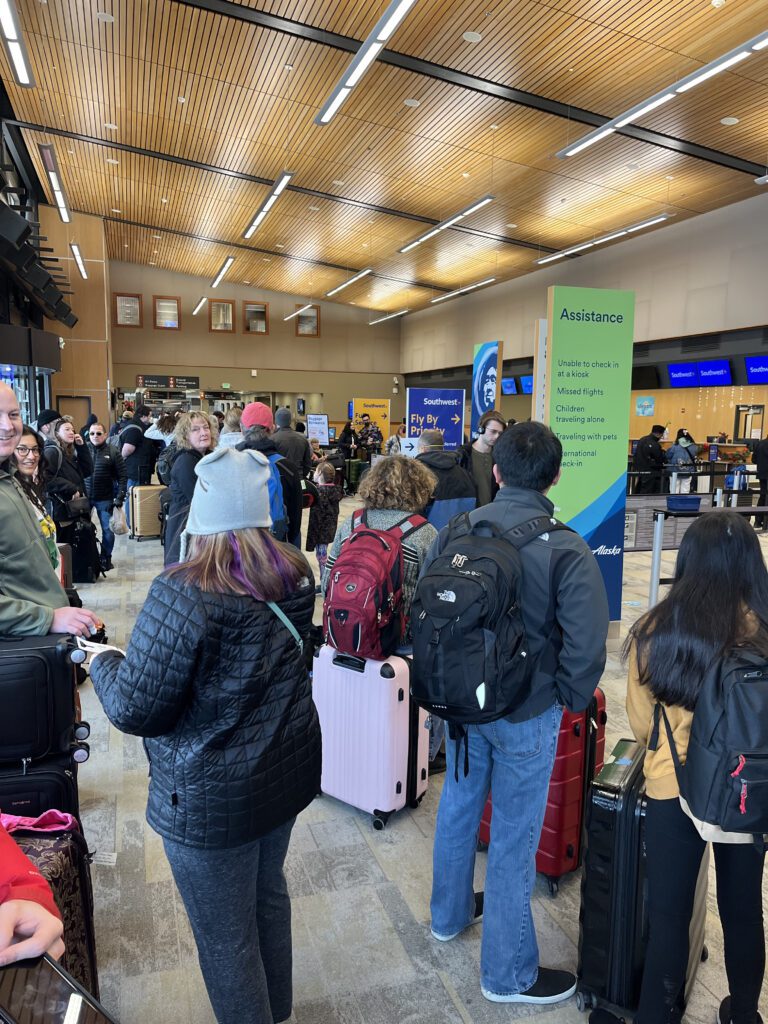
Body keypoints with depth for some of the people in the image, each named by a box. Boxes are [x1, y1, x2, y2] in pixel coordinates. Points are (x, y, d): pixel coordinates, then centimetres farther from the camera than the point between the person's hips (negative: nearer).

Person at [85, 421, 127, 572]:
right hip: (85, 497, 1)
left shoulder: (113, 453, 0)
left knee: (107, 529, 4)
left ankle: (106, 558, 18)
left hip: (105, 499, -1)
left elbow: (122, 476, -1)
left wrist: (120, 497, -8)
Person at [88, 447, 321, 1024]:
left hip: (214, 797, -7)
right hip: (288, 770, 8)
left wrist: (103, 662, -1)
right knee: (269, 893, 29)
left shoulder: (186, 595, -26)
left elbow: (134, 709, -21)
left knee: (225, 936, 16)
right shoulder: (295, 575, -5)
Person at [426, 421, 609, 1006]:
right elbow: (587, 646, -21)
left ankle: (450, 914, 48)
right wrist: (571, 699, -2)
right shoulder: (566, 550, -20)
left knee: (459, 804, 24)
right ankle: (508, 973, 32)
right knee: (514, 835, 11)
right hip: (527, 711, -4)